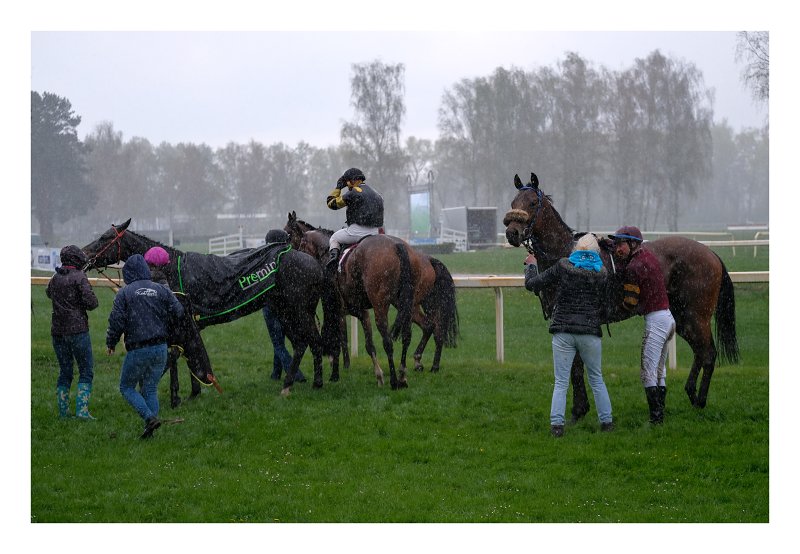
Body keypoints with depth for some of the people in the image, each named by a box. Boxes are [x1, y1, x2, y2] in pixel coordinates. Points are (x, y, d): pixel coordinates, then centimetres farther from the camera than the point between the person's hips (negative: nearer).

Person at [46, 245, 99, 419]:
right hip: (77, 330, -6)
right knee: (86, 372, 0)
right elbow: (91, 302, -17)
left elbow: (49, 293, 33)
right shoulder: (79, 277, -9)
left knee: (64, 372, 13)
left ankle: (63, 411, 12)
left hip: (57, 331, 6)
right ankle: (82, 410, -10)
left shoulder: (55, 278, 10)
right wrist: (88, 303, 4)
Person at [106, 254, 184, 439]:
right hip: (160, 348, 4)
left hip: (137, 350, -4)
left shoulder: (124, 293, -7)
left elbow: (116, 321, -8)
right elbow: (178, 312, 1)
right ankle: (149, 430, 7)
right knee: (151, 389, 13)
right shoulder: (161, 290, 3)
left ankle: (150, 417, -10)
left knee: (126, 387, 11)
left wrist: (110, 343, 7)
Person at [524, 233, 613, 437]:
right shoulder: (602, 273, 0)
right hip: (591, 332, 1)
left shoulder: (563, 266, -2)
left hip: (563, 332, -1)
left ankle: (556, 424, -6)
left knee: (561, 382, 3)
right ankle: (606, 421, 19)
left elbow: (532, 284, 2)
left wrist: (531, 265, 21)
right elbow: (606, 305, 4)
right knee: (596, 379, 17)